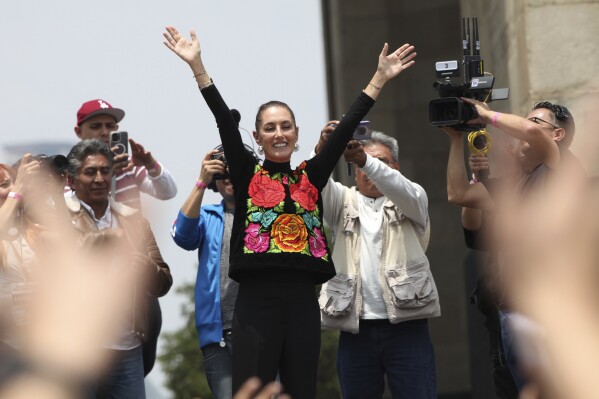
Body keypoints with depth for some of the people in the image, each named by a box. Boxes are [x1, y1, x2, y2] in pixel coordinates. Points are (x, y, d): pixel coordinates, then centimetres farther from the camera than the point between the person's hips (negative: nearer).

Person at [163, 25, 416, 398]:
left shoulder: (311, 177, 12)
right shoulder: (247, 175, 6)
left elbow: (346, 128, 9)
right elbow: (224, 121, -2)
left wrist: (380, 79, 5)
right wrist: (197, 65, -10)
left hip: (303, 302, 3)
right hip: (257, 301, -3)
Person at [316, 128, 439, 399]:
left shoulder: (411, 200, 13)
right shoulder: (344, 202, 17)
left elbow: (401, 189, -11)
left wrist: (367, 160, -29)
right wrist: (322, 151, -25)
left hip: (406, 325, -2)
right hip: (355, 330, 2)